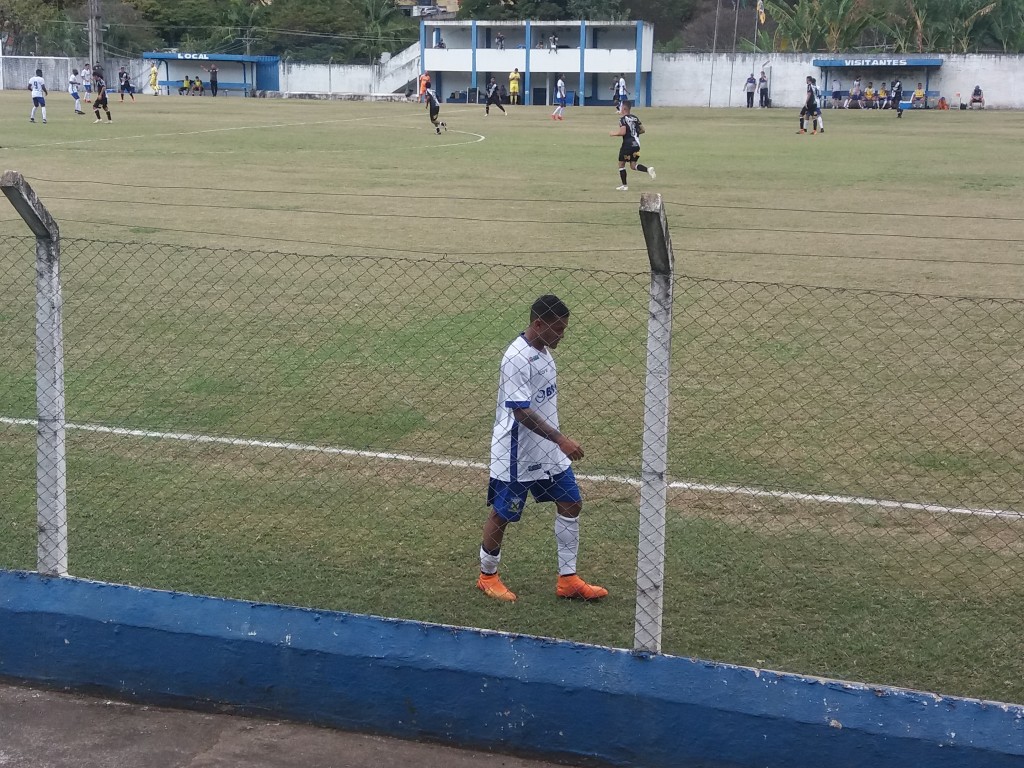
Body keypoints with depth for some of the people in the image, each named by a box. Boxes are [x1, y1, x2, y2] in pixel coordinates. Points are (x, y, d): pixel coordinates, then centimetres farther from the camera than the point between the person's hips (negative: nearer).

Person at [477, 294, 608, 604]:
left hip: (548, 450, 9)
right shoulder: (516, 358, -24)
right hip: (517, 454, -9)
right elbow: (521, 411, -27)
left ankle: (567, 579, 18)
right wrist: (561, 439, -31)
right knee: (503, 514, 6)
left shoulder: (543, 349, 5)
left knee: (571, 504, 9)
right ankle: (487, 576, 26)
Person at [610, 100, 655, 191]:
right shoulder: (635, 118, 11)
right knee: (633, 165, 11)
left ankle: (624, 185, 8)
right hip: (636, 144, 7)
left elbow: (622, 132, -20)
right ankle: (648, 169, -16)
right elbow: (642, 130, 14)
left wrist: (613, 133, -4)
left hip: (628, 144, -7)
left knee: (621, 164, 9)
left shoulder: (623, 119, -10)